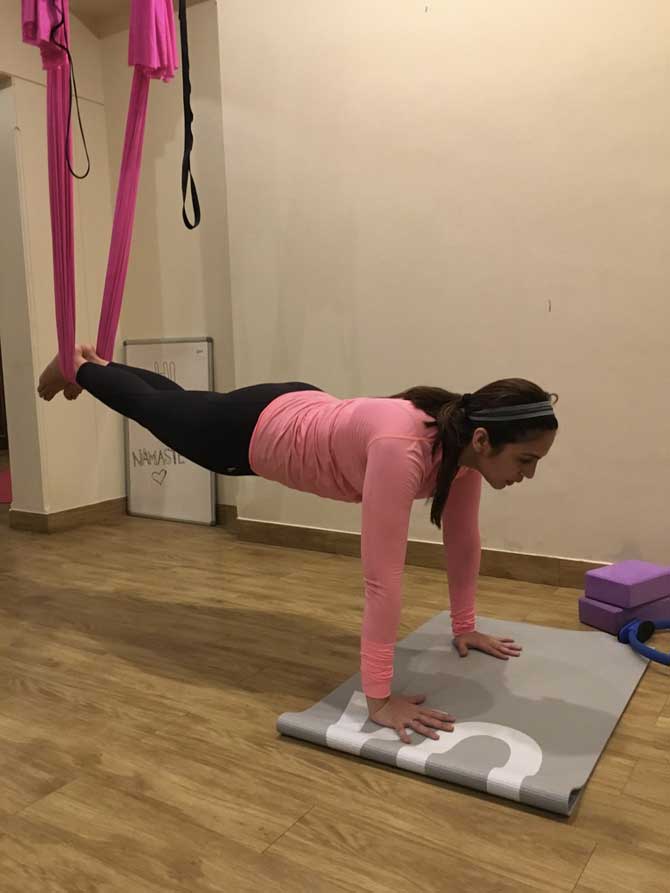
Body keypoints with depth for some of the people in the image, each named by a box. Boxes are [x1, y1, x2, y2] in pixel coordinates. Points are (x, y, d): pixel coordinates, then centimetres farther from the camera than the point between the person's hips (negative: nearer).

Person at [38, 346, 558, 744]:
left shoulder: (464, 444, -20)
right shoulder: (403, 450, -45)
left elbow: (463, 540, -6)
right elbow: (382, 576, -46)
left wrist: (464, 627, 0)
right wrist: (379, 699, -42)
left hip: (304, 411, 7)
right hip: (255, 432, -7)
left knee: (180, 400, 32)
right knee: (155, 409, 23)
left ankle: (98, 364, 61)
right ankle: (78, 366, 54)